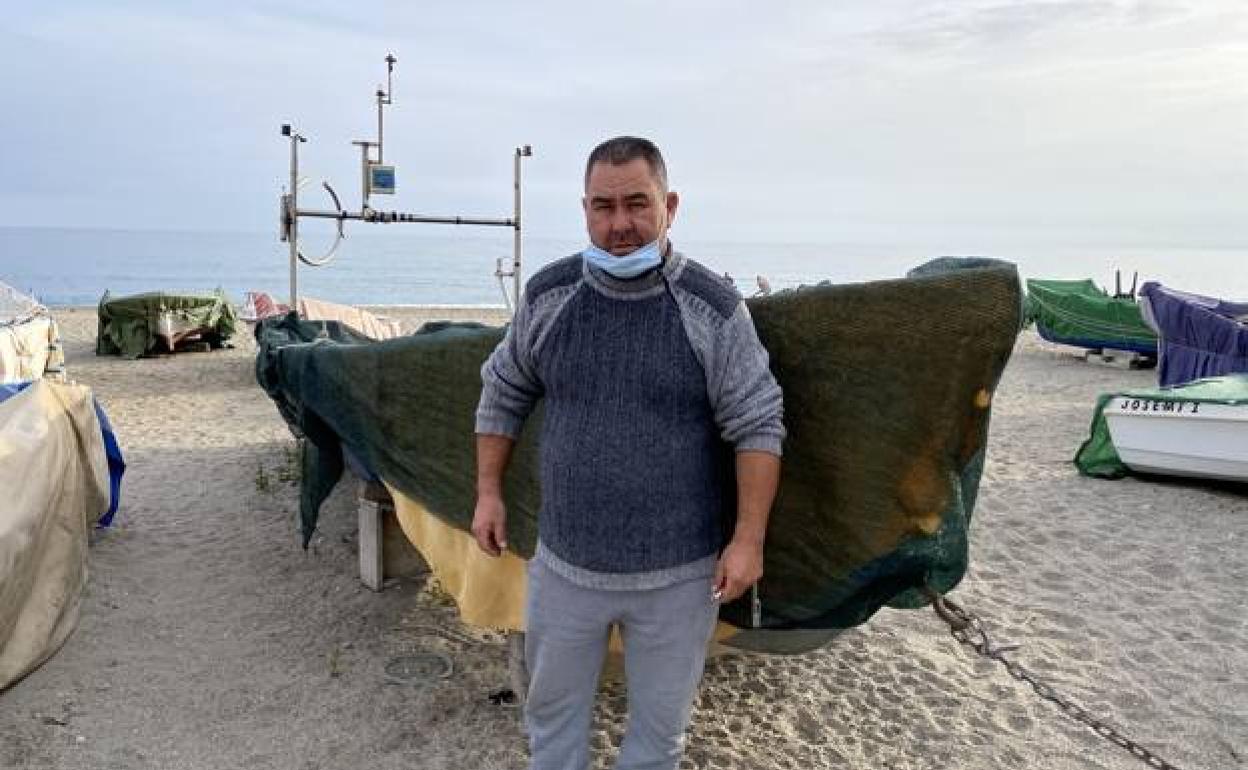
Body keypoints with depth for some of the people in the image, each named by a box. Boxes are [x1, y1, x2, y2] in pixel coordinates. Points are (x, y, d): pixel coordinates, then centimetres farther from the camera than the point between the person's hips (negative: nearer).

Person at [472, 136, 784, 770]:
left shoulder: (714, 309, -11)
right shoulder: (547, 295, -3)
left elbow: (757, 425, -8)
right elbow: (503, 394, 10)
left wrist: (749, 539, -10)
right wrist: (489, 493, 7)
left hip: (678, 572, -2)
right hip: (565, 561, 3)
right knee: (552, 708, 21)